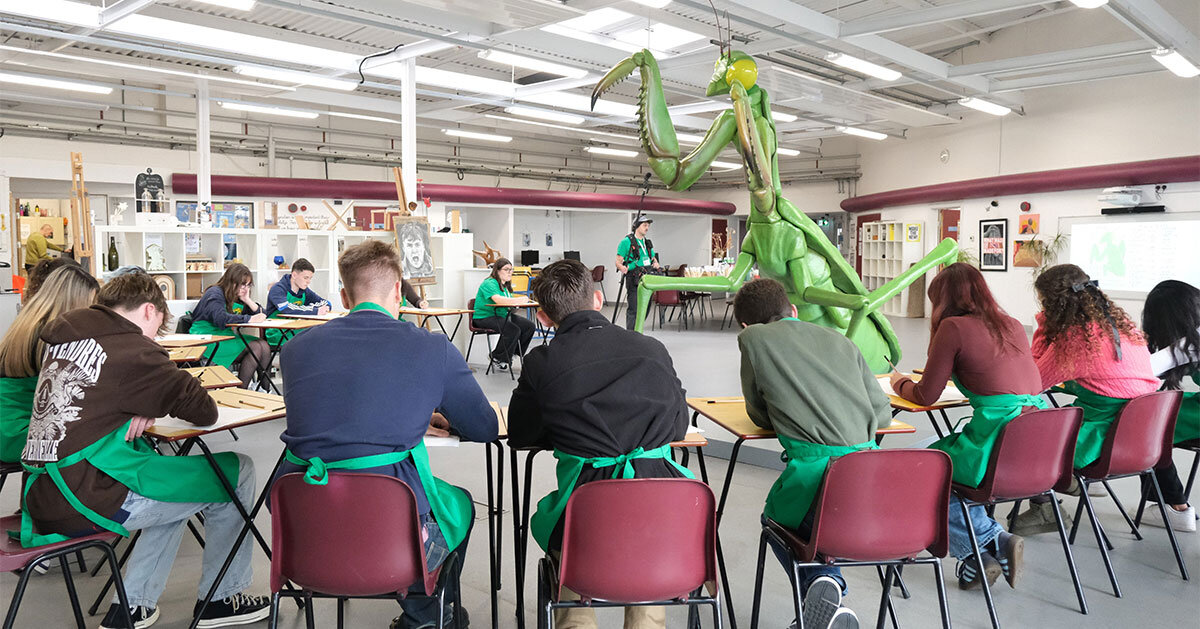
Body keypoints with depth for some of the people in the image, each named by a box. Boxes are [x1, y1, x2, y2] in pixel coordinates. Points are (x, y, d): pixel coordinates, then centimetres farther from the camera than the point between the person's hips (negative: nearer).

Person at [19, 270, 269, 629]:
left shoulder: (64, 334, 9)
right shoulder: (133, 351, -14)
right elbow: (204, 412, -9)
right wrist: (147, 409, 11)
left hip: (41, 498, 9)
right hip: (85, 500, -9)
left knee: (176, 480, 29)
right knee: (237, 472, 1)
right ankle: (220, 600, 15)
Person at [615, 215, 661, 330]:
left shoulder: (648, 242, 18)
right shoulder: (627, 242, -5)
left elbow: (654, 258, 26)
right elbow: (618, 262, -8)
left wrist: (655, 264, 1)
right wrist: (623, 268, -30)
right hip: (633, 281, -7)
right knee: (633, 310, -9)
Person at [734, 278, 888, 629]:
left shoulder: (753, 338, 10)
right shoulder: (839, 340, 20)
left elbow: (760, 415, 16)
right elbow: (883, 414, 18)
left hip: (816, 465, -4)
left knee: (775, 517, 28)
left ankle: (818, 582, 2)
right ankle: (831, 585, 11)